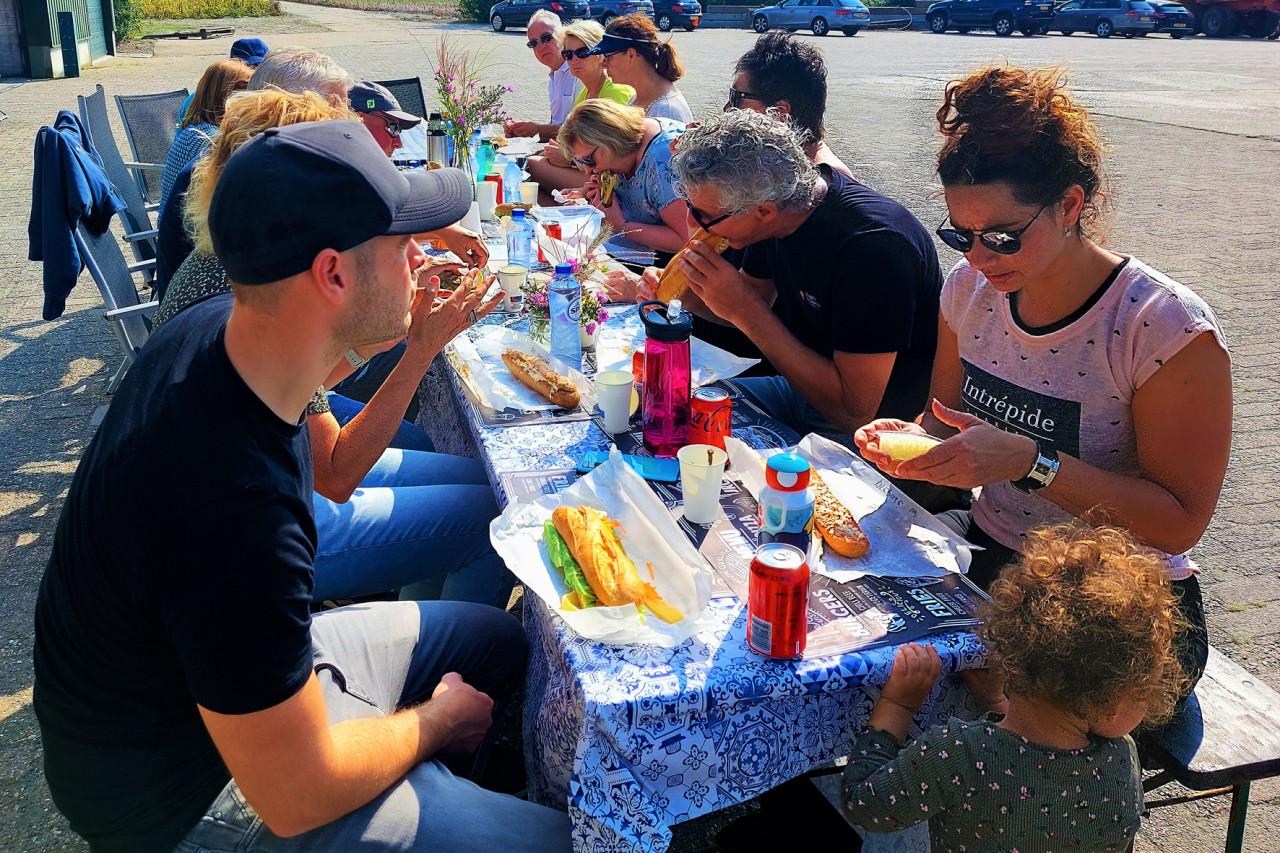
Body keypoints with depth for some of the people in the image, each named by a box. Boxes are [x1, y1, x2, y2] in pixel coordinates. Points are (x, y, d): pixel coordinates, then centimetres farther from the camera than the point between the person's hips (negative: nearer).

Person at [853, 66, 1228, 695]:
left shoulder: (1169, 330, -20)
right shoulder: (969, 289, -3)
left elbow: (1180, 522, -17)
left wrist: (1032, 462, -28)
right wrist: (914, 437, -13)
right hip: (984, 558, 5)